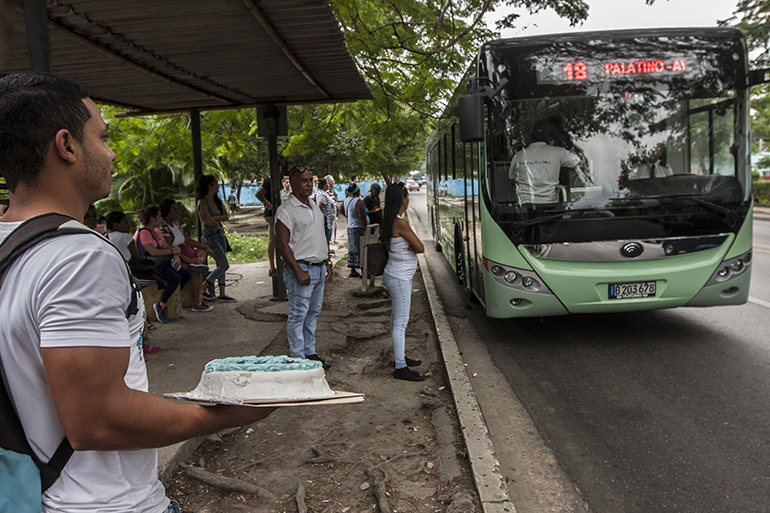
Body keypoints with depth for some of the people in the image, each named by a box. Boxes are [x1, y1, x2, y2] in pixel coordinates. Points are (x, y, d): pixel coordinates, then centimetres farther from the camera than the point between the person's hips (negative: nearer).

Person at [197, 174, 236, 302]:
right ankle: (202, 289, 2)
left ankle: (222, 294, 14)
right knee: (224, 265, -9)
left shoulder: (217, 200, 9)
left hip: (219, 234, 8)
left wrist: (214, 218, -13)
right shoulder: (202, 202, -16)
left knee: (221, 265, 9)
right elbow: (209, 222, -21)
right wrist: (219, 220, -2)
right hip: (209, 236, -8)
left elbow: (226, 217, 1)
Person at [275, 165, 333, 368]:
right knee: (298, 315, -1)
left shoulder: (314, 206, 15)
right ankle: (298, 358, 7)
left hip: (319, 268, 8)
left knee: (313, 313, 14)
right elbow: (282, 244, -16)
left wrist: (327, 263, 17)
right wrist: (298, 271, -20)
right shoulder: (286, 210, -12)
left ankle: (310, 353, 25)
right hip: (301, 269, -8)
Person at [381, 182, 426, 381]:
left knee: (397, 319, 18)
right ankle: (401, 367, -2)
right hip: (400, 277, -10)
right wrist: (411, 247, 1)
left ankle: (401, 356, 31)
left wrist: (408, 247, 1)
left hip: (394, 275, 10)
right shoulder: (401, 224, -21)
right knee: (401, 322, -6)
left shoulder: (389, 220, 8)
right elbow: (420, 248, -16)